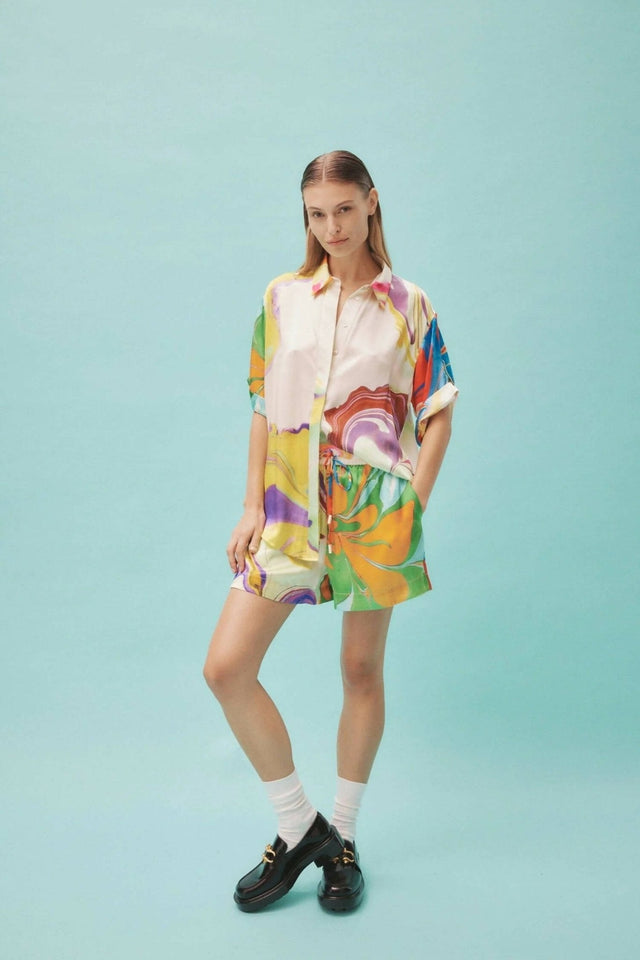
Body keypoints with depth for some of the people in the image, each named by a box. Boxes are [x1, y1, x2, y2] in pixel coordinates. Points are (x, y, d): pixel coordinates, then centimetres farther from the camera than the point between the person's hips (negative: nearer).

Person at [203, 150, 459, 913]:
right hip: (290, 508, 3)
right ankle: (298, 827, 15)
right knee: (226, 666, -5)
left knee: (362, 671, 8)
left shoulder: (408, 306, 2)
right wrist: (252, 506, 3)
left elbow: (437, 416, 2)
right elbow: (262, 408, 8)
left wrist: (412, 508, -8)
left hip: (373, 509, -2)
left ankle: (342, 839, 30)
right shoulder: (282, 297, 7)